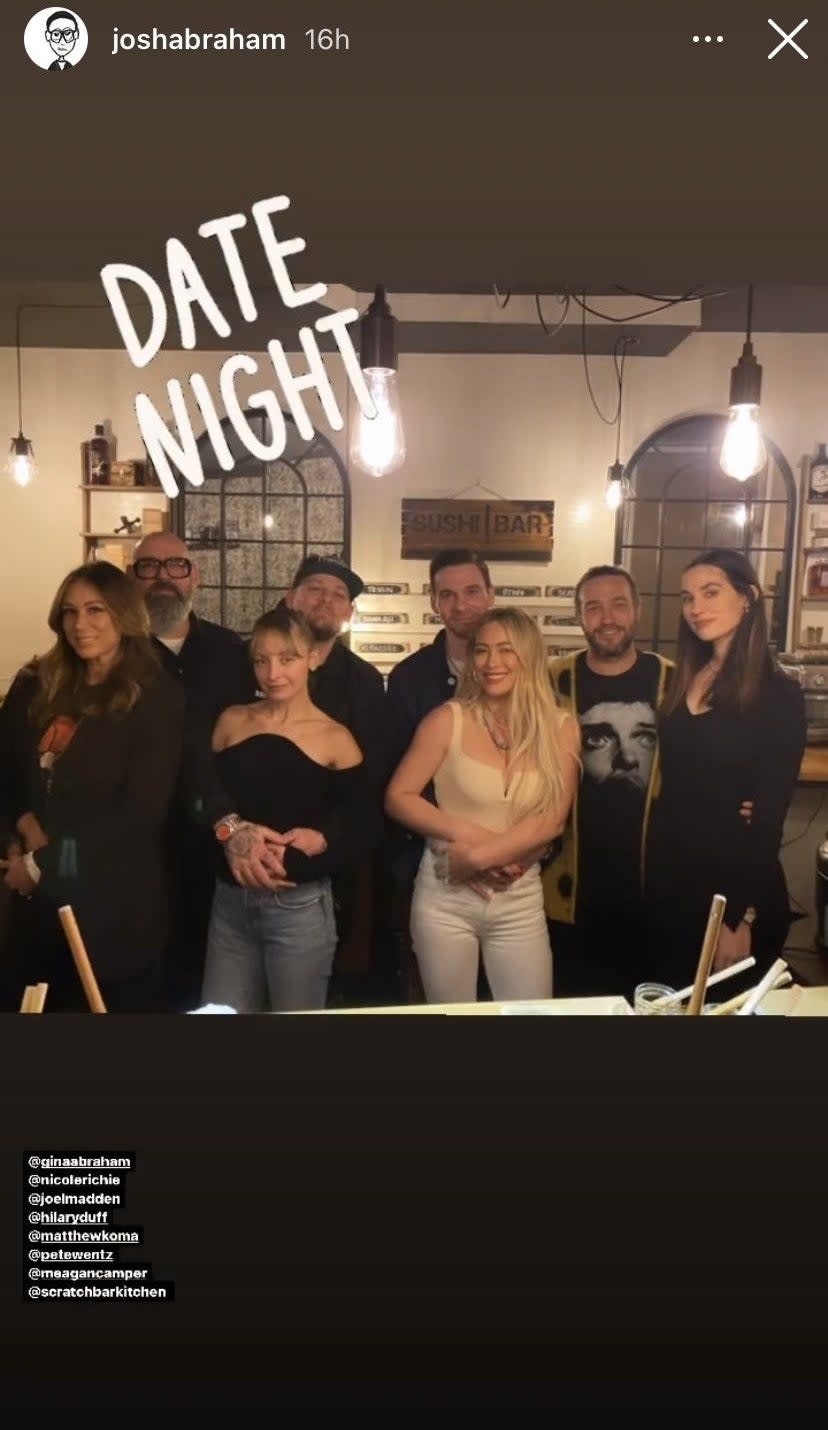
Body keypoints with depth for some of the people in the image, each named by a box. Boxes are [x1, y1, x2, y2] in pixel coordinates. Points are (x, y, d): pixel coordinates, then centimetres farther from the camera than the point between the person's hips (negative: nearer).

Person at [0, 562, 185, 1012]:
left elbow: (140, 812, -14)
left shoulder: (157, 697, -7)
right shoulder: (36, 686, 8)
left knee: (122, 1003, 9)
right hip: (36, 896, 4)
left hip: (115, 898, -4)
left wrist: (43, 865, -14)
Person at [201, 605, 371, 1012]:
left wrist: (320, 842, -18)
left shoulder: (335, 739, -4)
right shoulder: (232, 721, 5)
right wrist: (229, 833, -9)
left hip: (300, 906, -3)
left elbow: (357, 837, -1)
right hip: (230, 901, 3)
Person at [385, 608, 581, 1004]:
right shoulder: (449, 719, -6)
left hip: (521, 900, 1)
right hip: (446, 896, -1)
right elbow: (397, 797, -5)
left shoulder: (561, 728, -2)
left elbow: (551, 821, -8)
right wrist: (463, 832, -17)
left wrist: (477, 855, -17)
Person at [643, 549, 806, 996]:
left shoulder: (778, 695, -11)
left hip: (734, 889, -5)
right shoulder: (682, 682, 6)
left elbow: (769, 817, -13)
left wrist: (742, 917, -14)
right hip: (668, 882, 5)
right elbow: (673, 785, 9)